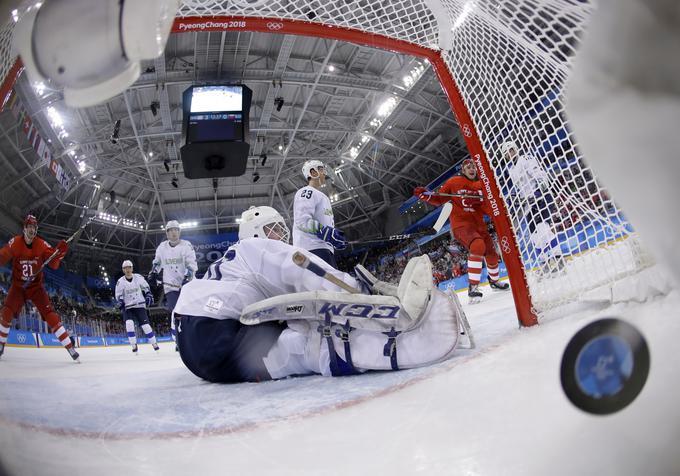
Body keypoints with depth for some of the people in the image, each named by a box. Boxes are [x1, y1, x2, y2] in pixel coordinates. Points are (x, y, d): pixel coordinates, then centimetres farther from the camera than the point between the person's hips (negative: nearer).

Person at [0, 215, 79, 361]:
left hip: (36, 286, 0)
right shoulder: (14, 243, -13)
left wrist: (59, 253, -33)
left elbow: (54, 265, -15)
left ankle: (70, 348, -13)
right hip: (18, 285, 1)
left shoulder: (42, 245, -12)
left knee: (50, 314, -11)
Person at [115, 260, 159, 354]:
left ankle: (154, 344, 5)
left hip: (140, 306, 0)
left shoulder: (138, 277, -3)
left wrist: (149, 296, -3)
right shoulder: (120, 282, -4)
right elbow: (118, 295, 2)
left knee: (145, 325, -7)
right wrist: (121, 302, -14)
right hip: (127, 308, 0)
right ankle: (134, 346, -11)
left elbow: (146, 287, 10)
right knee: (129, 324, -22)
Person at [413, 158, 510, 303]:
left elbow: (488, 209, 4)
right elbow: (439, 200, 4)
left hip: (478, 224, 6)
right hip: (461, 224, -6)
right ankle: (473, 287, -28)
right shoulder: (453, 182, 0)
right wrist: (424, 195, -11)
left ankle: (494, 281, 45)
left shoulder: (481, 185, 9)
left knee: (491, 254, 13)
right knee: (478, 246, -33)